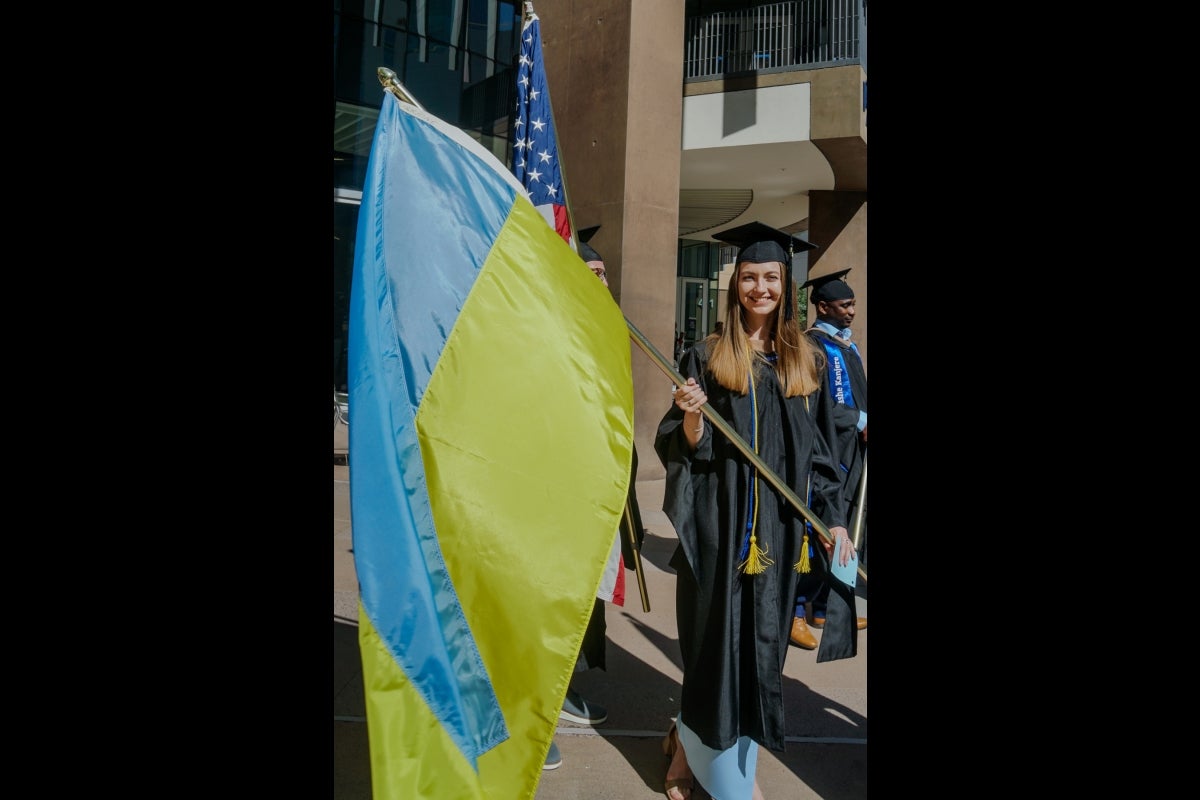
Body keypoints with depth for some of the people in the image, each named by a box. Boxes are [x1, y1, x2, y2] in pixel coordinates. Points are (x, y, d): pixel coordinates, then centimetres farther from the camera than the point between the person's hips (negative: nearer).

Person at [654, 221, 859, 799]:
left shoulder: (805, 361, 9)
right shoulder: (707, 357, -1)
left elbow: (818, 448, 12)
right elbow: (685, 448, -3)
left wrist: (834, 517, 7)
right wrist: (691, 414, -24)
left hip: (780, 526, 4)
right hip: (721, 523, -3)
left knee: (763, 642, 9)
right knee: (719, 642, 1)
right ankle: (697, 751, 25)